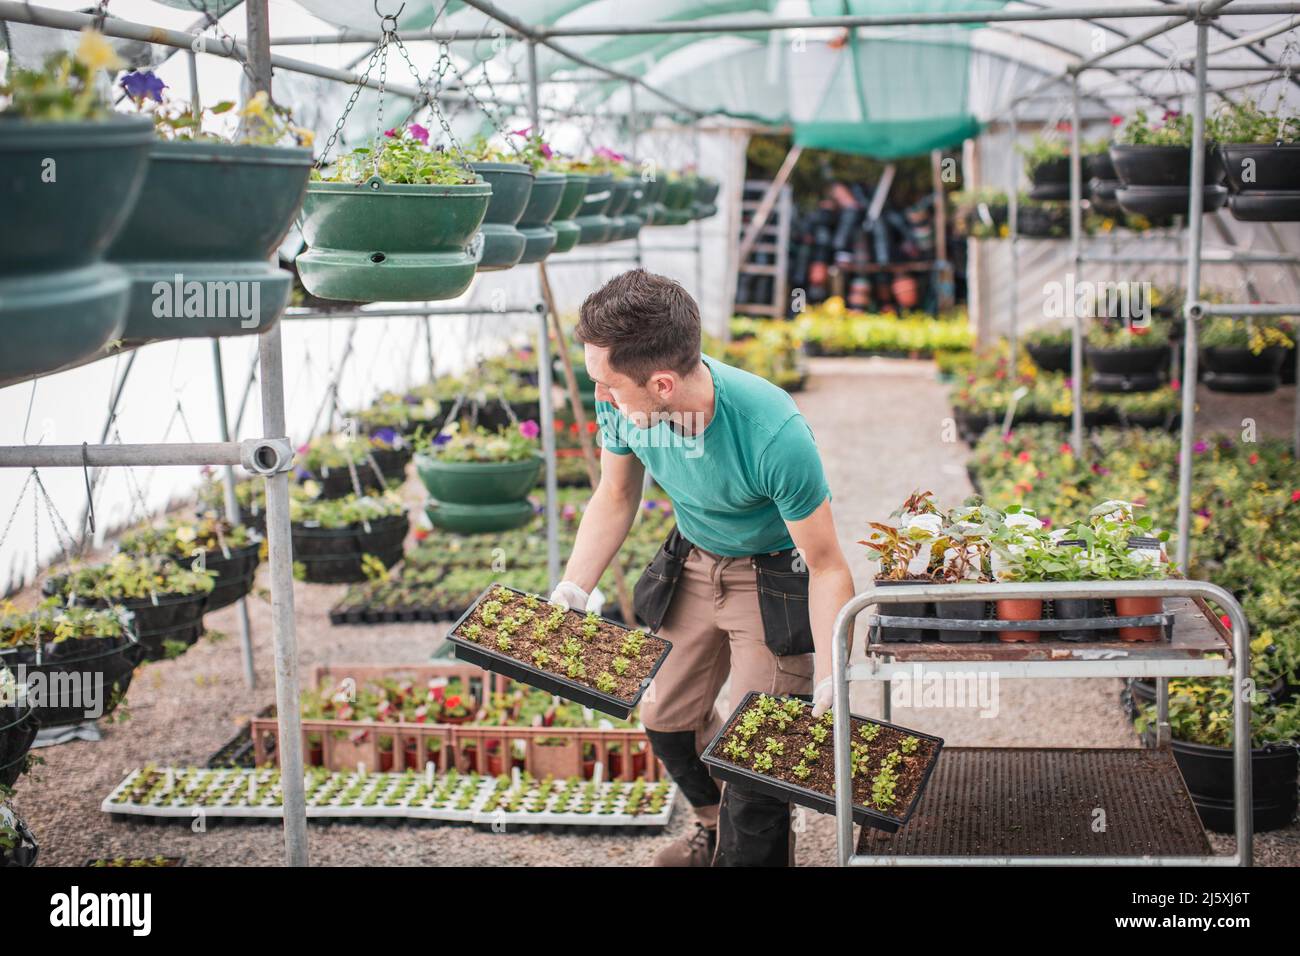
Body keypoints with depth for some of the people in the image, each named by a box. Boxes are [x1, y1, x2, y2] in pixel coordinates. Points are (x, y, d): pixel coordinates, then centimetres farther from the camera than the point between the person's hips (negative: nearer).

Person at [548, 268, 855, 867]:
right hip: (693, 564, 6)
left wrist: (829, 684, -32)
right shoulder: (623, 404, -22)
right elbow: (616, 495, -1)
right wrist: (570, 592, -8)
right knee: (666, 718, 16)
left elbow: (826, 567, -27)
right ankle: (716, 828, 44)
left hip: (775, 580, -6)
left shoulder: (775, 436, -38)